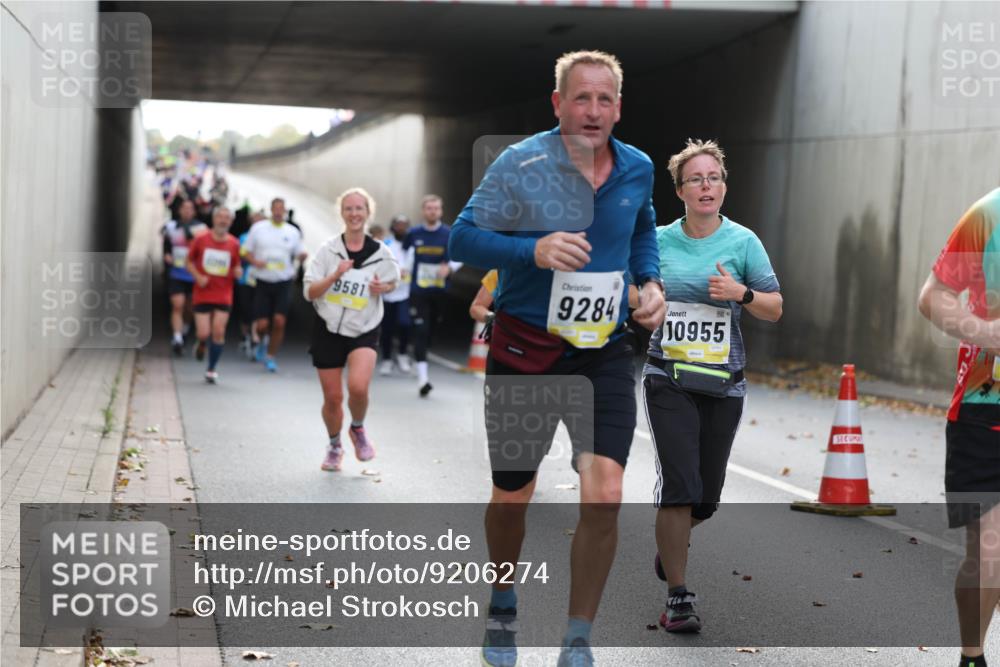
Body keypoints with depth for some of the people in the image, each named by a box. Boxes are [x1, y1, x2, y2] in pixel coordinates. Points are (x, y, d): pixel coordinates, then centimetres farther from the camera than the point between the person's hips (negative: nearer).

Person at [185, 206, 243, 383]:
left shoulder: (234, 244, 2)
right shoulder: (201, 240, 0)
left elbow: (237, 268, 12)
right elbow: (190, 262, 9)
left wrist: (238, 271, -11)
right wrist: (198, 276, -8)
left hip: (224, 296, 1)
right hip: (203, 294, -1)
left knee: (219, 332, -6)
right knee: (204, 333, -7)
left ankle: (211, 370, 9)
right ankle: (201, 343, 32)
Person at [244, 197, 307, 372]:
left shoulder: (292, 232, 6)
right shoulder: (258, 228, 4)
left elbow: (299, 254, 12)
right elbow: (247, 251, 8)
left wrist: (303, 256, -12)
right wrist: (255, 261, -12)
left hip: (283, 283, 1)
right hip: (263, 282, 0)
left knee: (279, 322, -10)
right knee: (262, 324, -4)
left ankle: (270, 356, 6)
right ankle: (263, 341, 31)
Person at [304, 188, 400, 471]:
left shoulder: (380, 253, -2)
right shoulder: (328, 249, -4)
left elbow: (392, 282, 16)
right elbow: (309, 292, -6)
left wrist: (382, 287, -7)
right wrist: (335, 276, -22)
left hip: (364, 331, 0)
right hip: (328, 329, 1)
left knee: (358, 387, -23)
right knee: (332, 397, 5)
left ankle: (358, 429, 9)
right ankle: (334, 446, 32)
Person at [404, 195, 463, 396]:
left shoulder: (449, 234, -3)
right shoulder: (414, 234, 1)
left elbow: (459, 257, 6)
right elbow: (402, 250, 20)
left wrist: (449, 267, -13)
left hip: (440, 291, 1)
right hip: (418, 291, -1)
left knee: (431, 330, 13)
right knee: (420, 330, -12)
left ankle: (421, 358, 38)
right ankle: (423, 378, -16)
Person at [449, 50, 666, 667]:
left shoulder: (638, 170, 2)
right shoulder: (520, 164, -12)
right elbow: (464, 238, -12)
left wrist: (651, 281, 5)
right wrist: (534, 250, -28)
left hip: (605, 351, 2)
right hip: (525, 349, -2)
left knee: (605, 497, -13)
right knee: (512, 499, 12)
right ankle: (503, 606, 42)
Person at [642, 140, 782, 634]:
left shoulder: (742, 241, 1)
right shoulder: (659, 241, 3)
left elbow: (775, 310, 3)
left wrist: (741, 293, -15)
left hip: (723, 384, 1)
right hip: (669, 381, -1)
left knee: (707, 496, 9)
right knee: (678, 483, -14)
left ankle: (671, 541, 43)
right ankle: (677, 597, -4)